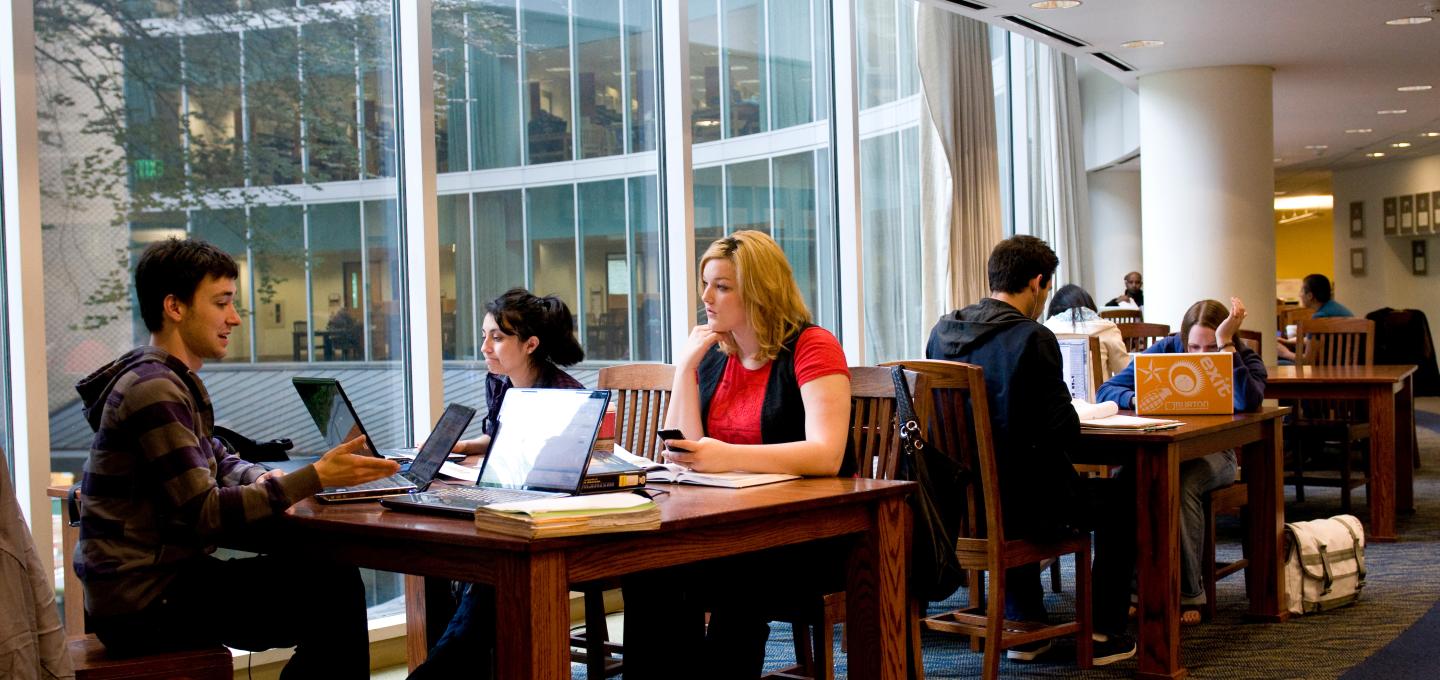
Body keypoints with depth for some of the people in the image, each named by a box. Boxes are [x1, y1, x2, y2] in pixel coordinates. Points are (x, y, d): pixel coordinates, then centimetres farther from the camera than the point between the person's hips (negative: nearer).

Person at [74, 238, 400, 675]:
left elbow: (216, 460, 20)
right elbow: (204, 515, -24)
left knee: (328, 577, 13)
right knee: (336, 592, -12)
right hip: (145, 603, -10)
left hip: (157, 579, 10)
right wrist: (315, 478, -25)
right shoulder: (153, 390, -19)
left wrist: (262, 479, -3)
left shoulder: (171, 380, 13)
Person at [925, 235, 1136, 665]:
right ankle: (1104, 633, 23)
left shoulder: (943, 330, 3)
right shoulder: (1032, 338, -17)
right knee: (1124, 492, 19)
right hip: (1021, 507, -6)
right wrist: (1069, 417, 6)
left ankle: (1024, 629, 38)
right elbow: (1063, 432, -18)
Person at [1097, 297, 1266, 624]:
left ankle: (1188, 594, -24)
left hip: (1213, 451, -2)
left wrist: (1226, 343, -30)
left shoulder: (1245, 359, -6)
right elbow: (1106, 391, -5)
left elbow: (1248, 401, -30)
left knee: (1182, 486, -37)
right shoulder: (1165, 351, -2)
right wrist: (1137, 397, -27)